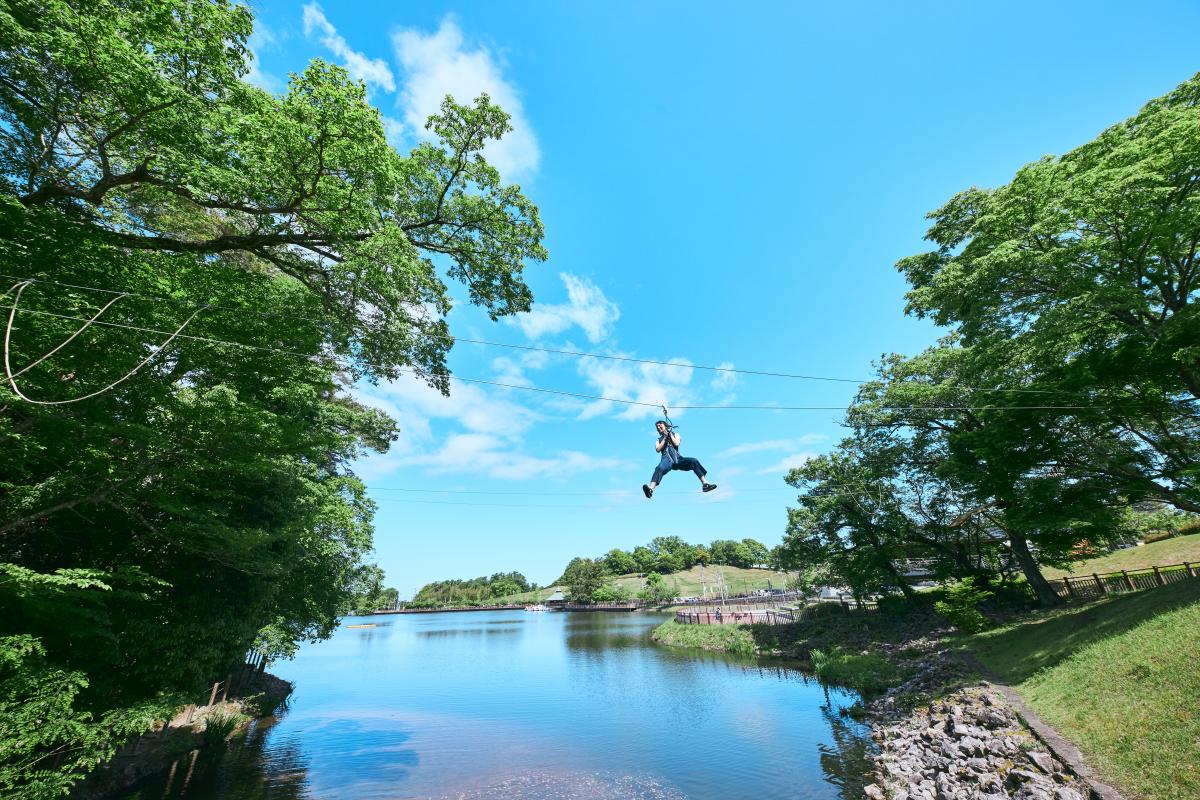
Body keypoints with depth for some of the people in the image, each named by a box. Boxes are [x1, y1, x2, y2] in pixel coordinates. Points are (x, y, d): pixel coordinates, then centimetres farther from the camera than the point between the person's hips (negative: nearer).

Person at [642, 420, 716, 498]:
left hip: (677, 459, 1)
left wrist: (670, 434, 8)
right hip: (667, 459, -1)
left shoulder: (675, 434, 25)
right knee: (659, 468, -36)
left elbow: (676, 444, 3)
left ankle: (705, 484, -27)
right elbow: (658, 450, 5)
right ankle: (650, 489, -60)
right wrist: (665, 438, 5)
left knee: (694, 461, -25)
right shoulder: (659, 440, 27)